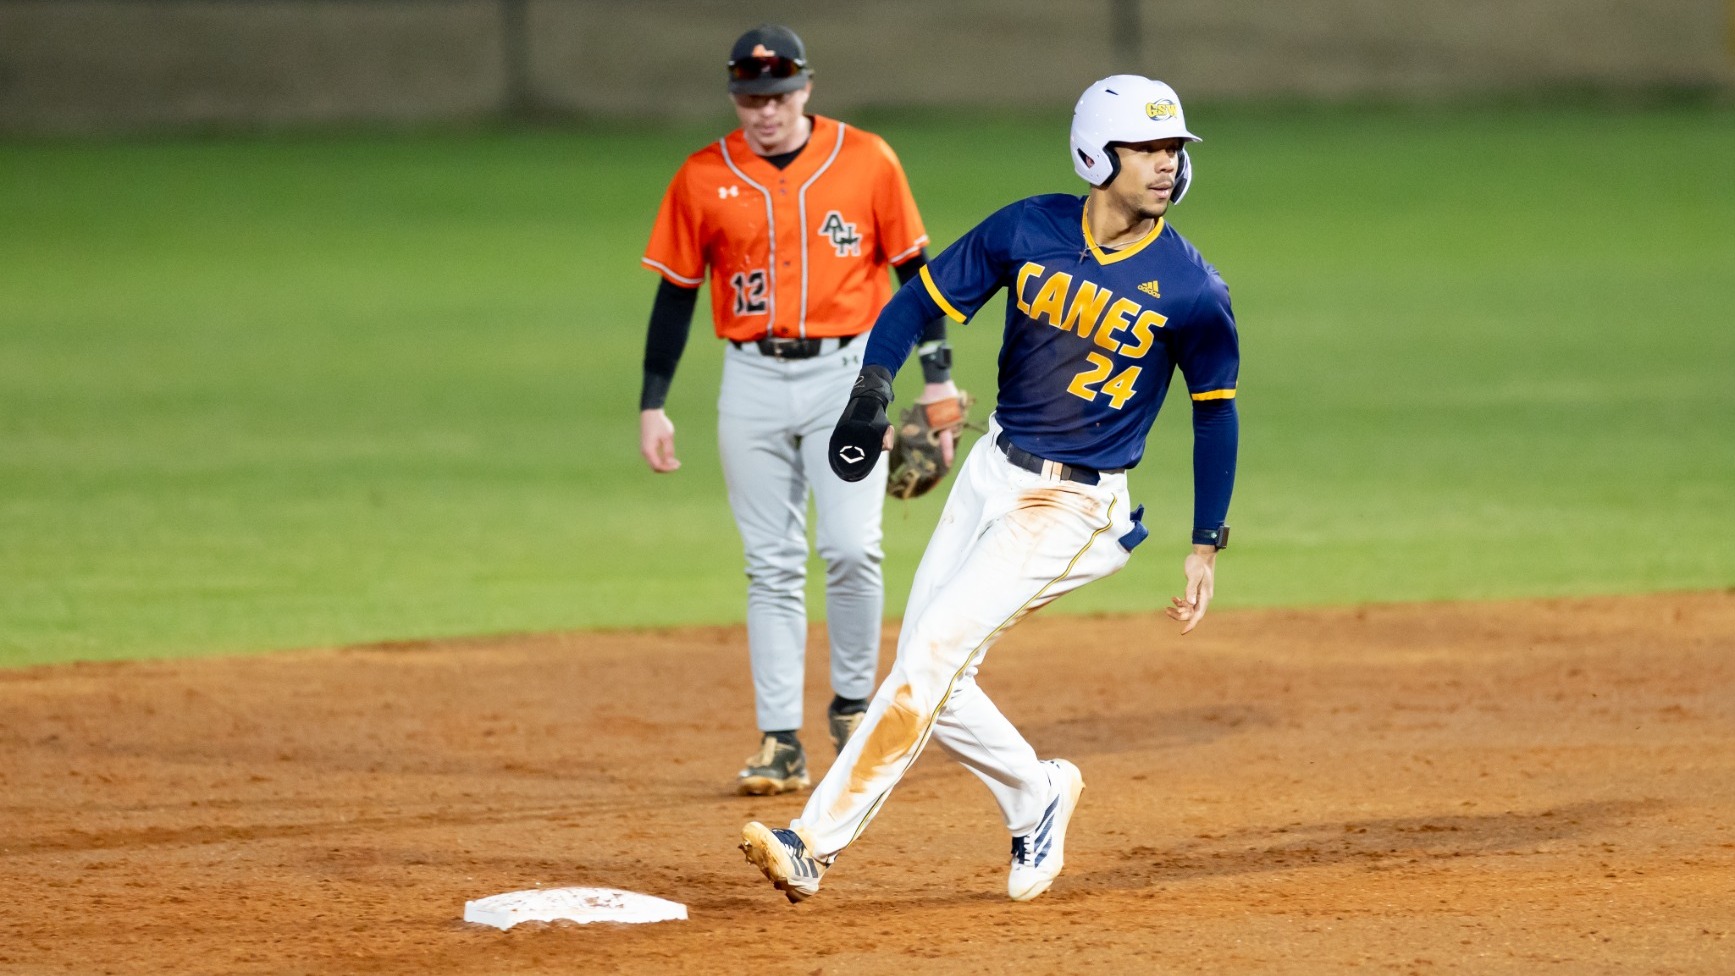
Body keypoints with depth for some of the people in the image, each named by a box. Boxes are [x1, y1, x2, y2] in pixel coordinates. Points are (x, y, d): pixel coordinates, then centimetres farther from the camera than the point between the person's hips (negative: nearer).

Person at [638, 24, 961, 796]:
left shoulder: (866, 162, 0)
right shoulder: (703, 179, 3)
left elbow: (914, 268, 5)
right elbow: (675, 292, 8)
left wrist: (938, 380, 1)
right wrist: (652, 405, 5)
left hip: (847, 373, -1)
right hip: (753, 380, 1)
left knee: (851, 549, -12)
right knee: (772, 566, 0)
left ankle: (852, 703, 10)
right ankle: (780, 741, 1)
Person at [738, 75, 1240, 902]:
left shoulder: (1189, 289, -11)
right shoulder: (1029, 229, -4)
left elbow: (1215, 413, -2)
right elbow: (924, 299, 2)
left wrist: (1207, 544, -4)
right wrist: (872, 385, -15)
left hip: (1074, 506, -5)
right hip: (992, 471, 5)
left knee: (934, 650, -16)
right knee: (926, 677, 4)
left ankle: (816, 841, -16)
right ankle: (1035, 797, 28)